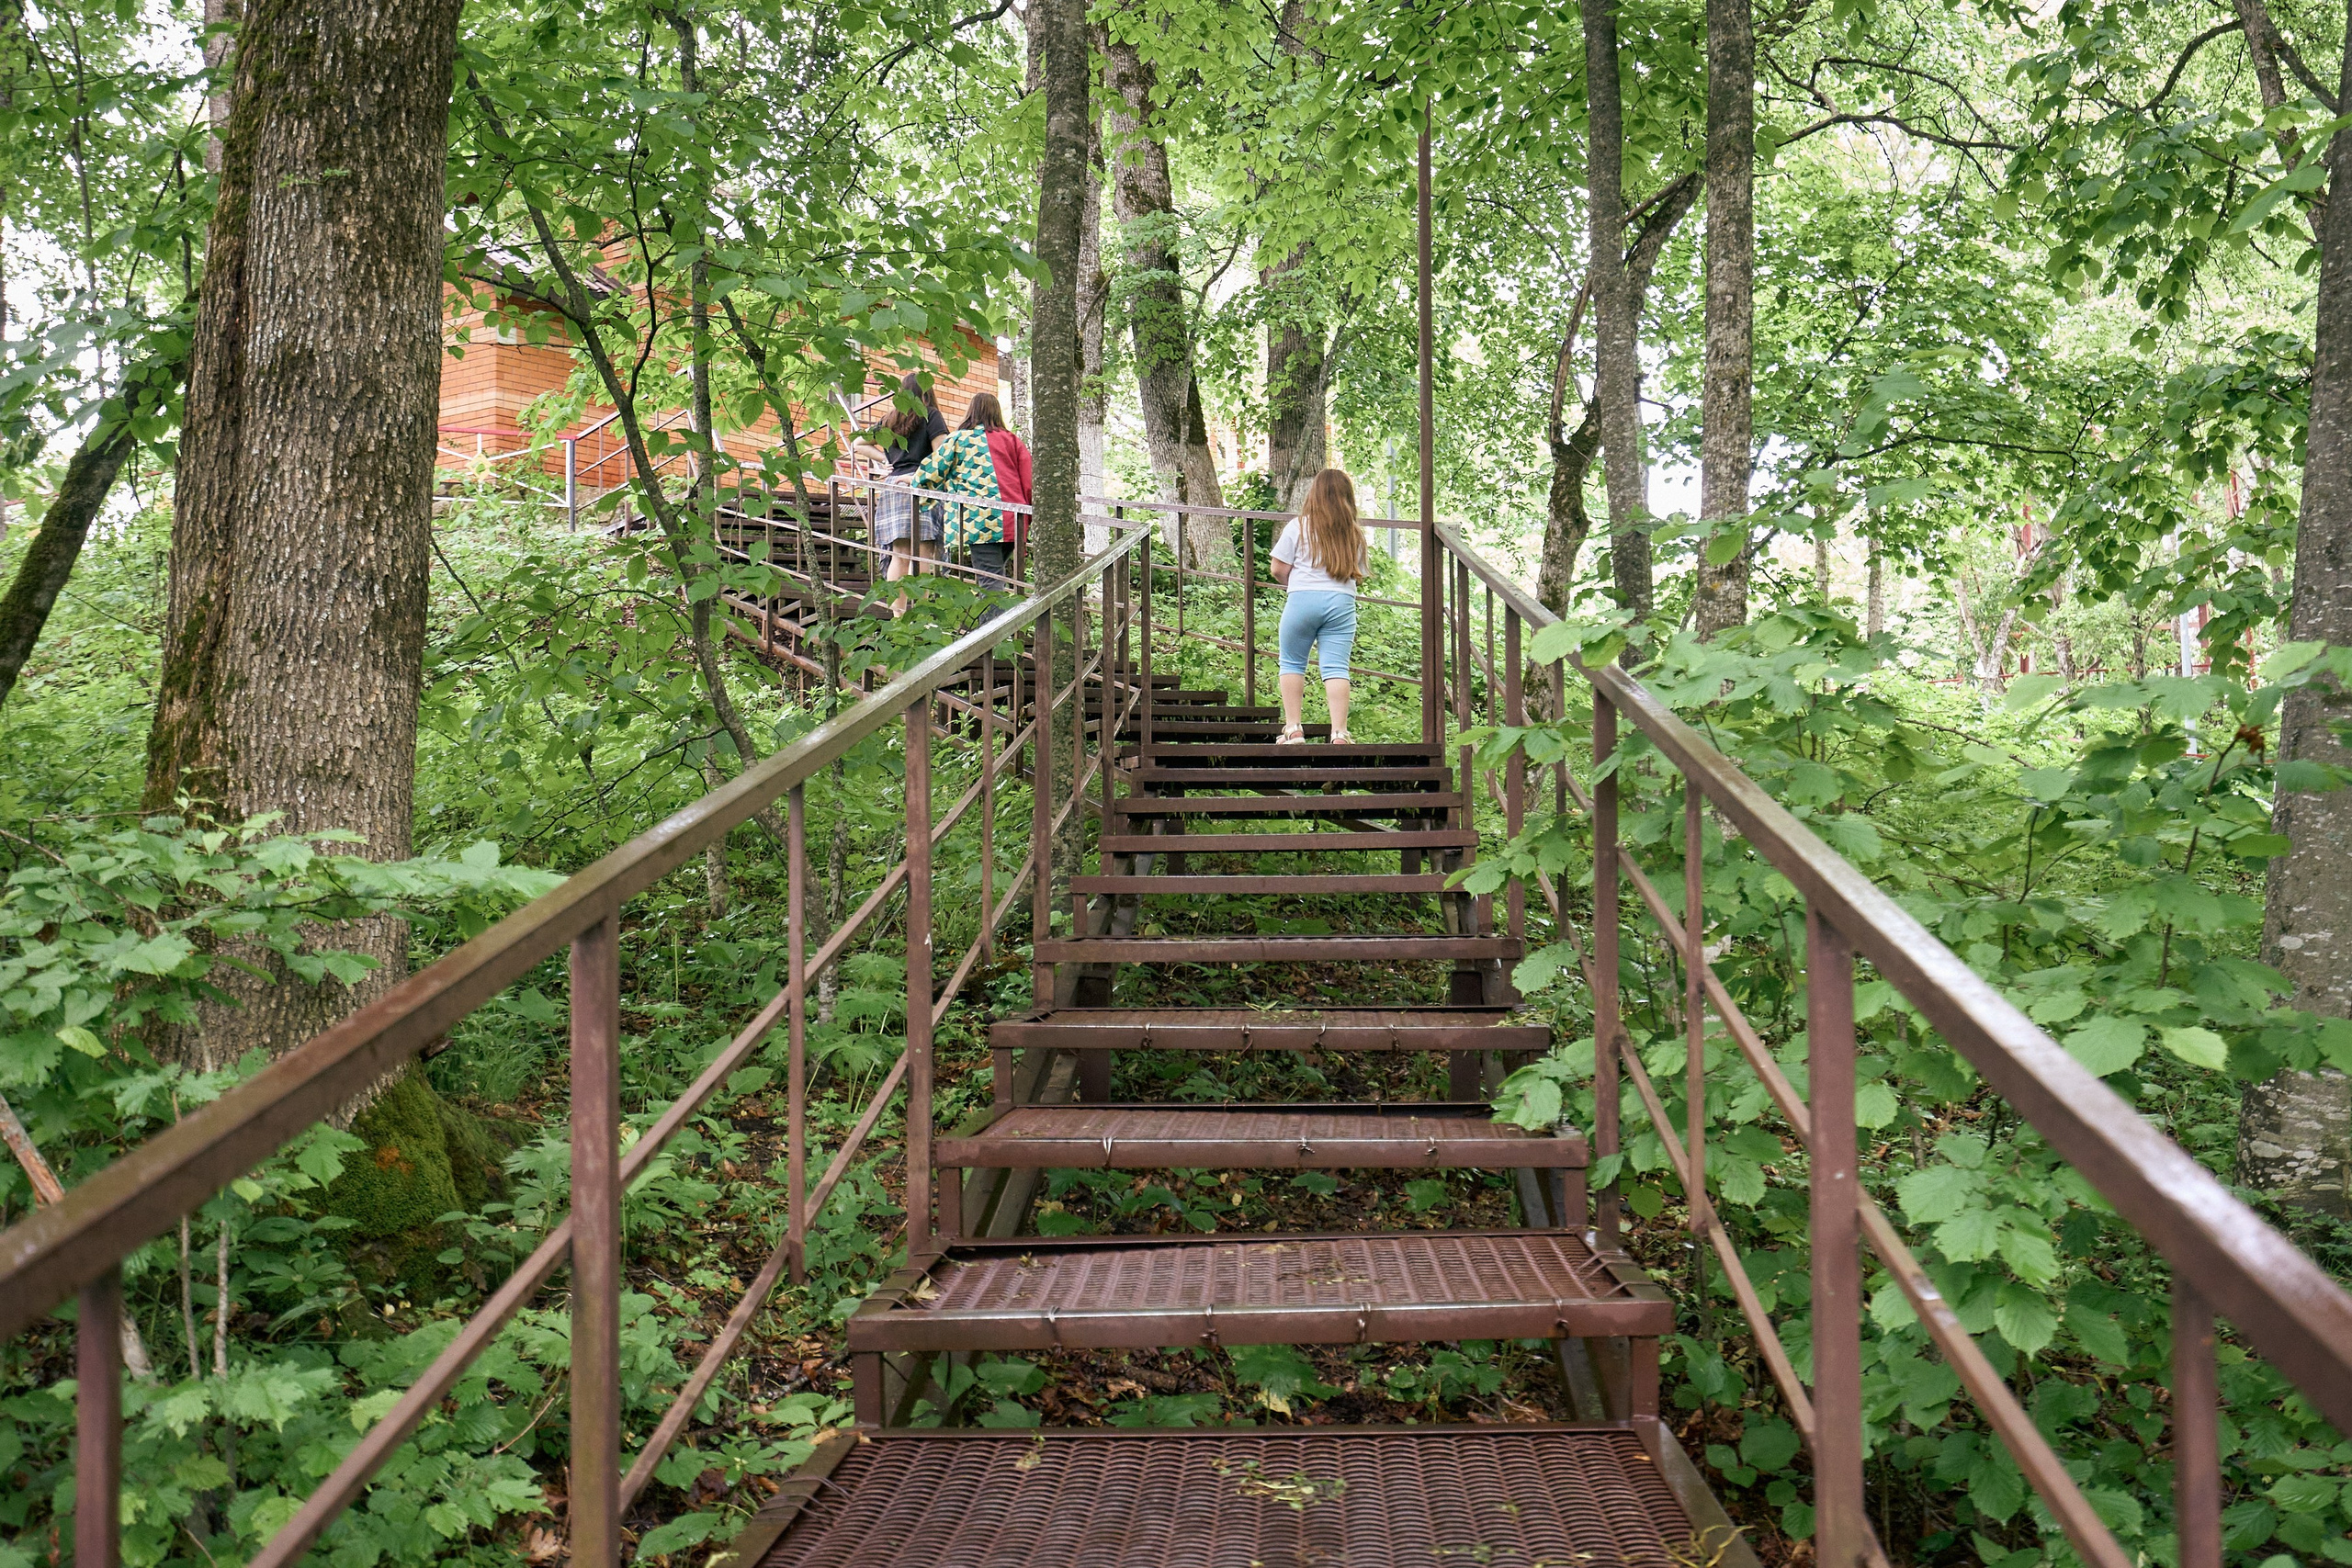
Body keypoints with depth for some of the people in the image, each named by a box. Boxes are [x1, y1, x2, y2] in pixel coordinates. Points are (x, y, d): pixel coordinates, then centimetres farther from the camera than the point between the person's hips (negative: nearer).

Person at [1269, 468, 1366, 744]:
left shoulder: (1298, 527, -1)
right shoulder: (1354, 534, 9)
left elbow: (1278, 570, -1)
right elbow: (1358, 577, 13)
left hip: (1302, 600, -2)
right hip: (1342, 603, 2)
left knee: (1292, 663, 11)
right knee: (1336, 668, 1)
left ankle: (1292, 729, 7)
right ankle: (1339, 732, -7)